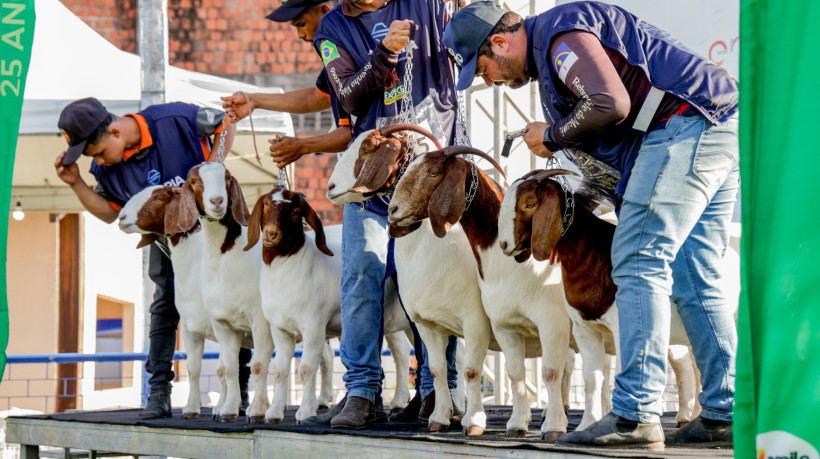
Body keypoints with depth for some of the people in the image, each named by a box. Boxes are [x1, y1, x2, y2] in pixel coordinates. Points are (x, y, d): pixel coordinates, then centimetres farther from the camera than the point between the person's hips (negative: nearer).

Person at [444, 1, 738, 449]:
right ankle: (724, 414, 10)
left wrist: (552, 136, -7)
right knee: (693, 279, 10)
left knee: (639, 263, -12)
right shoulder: (551, 57, 25)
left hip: (684, 126, -11)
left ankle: (635, 415, -16)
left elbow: (610, 105, -23)